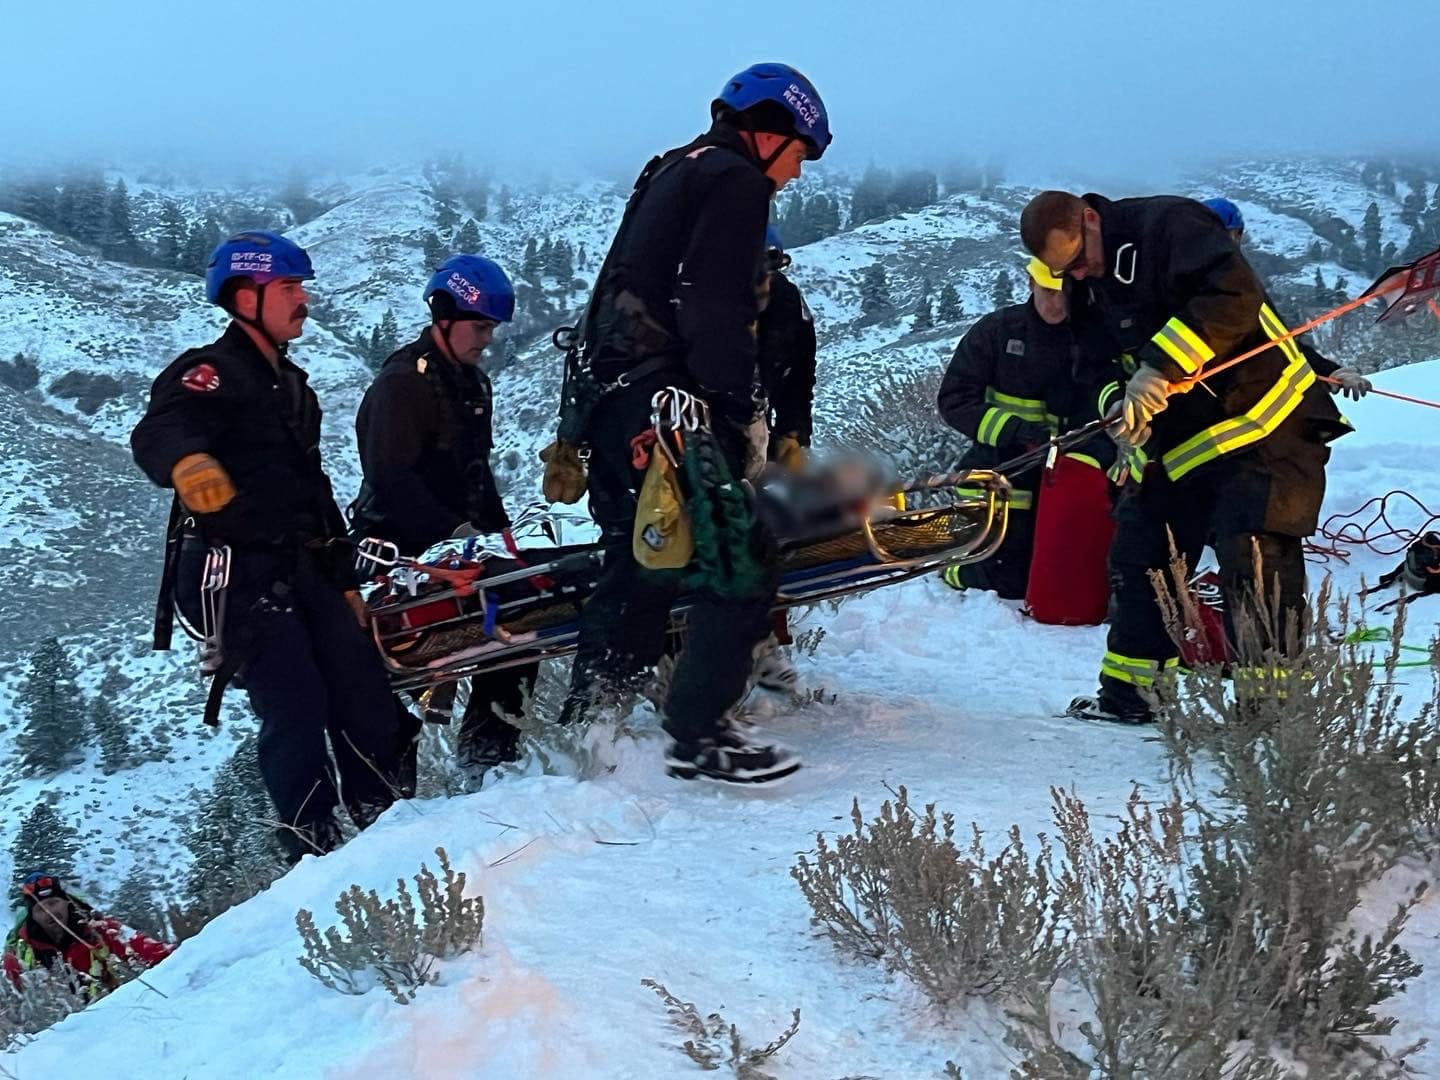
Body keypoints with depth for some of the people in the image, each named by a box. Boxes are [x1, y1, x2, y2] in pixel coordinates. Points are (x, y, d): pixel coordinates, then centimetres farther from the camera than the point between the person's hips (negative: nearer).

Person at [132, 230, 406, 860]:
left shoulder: (290, 384, 21)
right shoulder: (211, 372, -8)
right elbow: (154, 435, -29)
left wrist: (344, 578, 23)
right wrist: (188, 463, -52)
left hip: (301, 569, 8)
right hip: (235, 575, -8)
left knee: (363, 686, 4)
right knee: (298, 707, -12)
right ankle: (314, 851, -1)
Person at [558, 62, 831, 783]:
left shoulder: (670, 171, 24)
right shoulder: (736, 181, -6)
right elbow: (716, 313, -18)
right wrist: (744, 415, -17)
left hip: (612, 400, 10)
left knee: (641, 564, 18)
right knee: (743, 564, -7)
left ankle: (583, 723, 22)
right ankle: (697, 735, -7)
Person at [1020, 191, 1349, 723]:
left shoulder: (1167, 224, -16)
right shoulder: (1094, 286, 12)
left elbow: (1235, 296, -28)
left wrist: (1161, 365, -31)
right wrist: (1117, 401, -8)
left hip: (1262, 424, -9)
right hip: (1176, 441, 9)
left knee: (1251, 560, -17)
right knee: (1138, 558, 13)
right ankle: (1129, 693, 25)